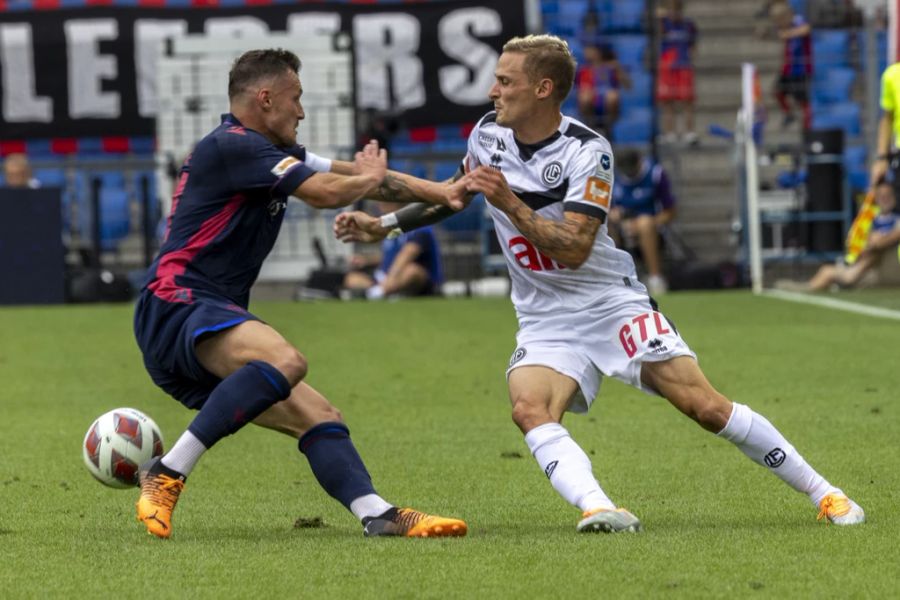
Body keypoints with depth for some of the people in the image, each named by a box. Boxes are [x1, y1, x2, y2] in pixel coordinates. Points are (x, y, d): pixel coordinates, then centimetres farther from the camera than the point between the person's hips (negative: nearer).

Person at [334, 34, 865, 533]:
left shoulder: (587, 152, -17)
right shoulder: (489, 133, 2)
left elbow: (573, 248, -25)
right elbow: (457, 193, 23)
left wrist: (508, 204, -31)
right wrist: (383, 225, 17)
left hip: (613, 303, -5)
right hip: (546, 321, 5)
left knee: (705, 405, -13)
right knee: (530, 409, -27)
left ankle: (822, 493, -1)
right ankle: (599, 507, -43)